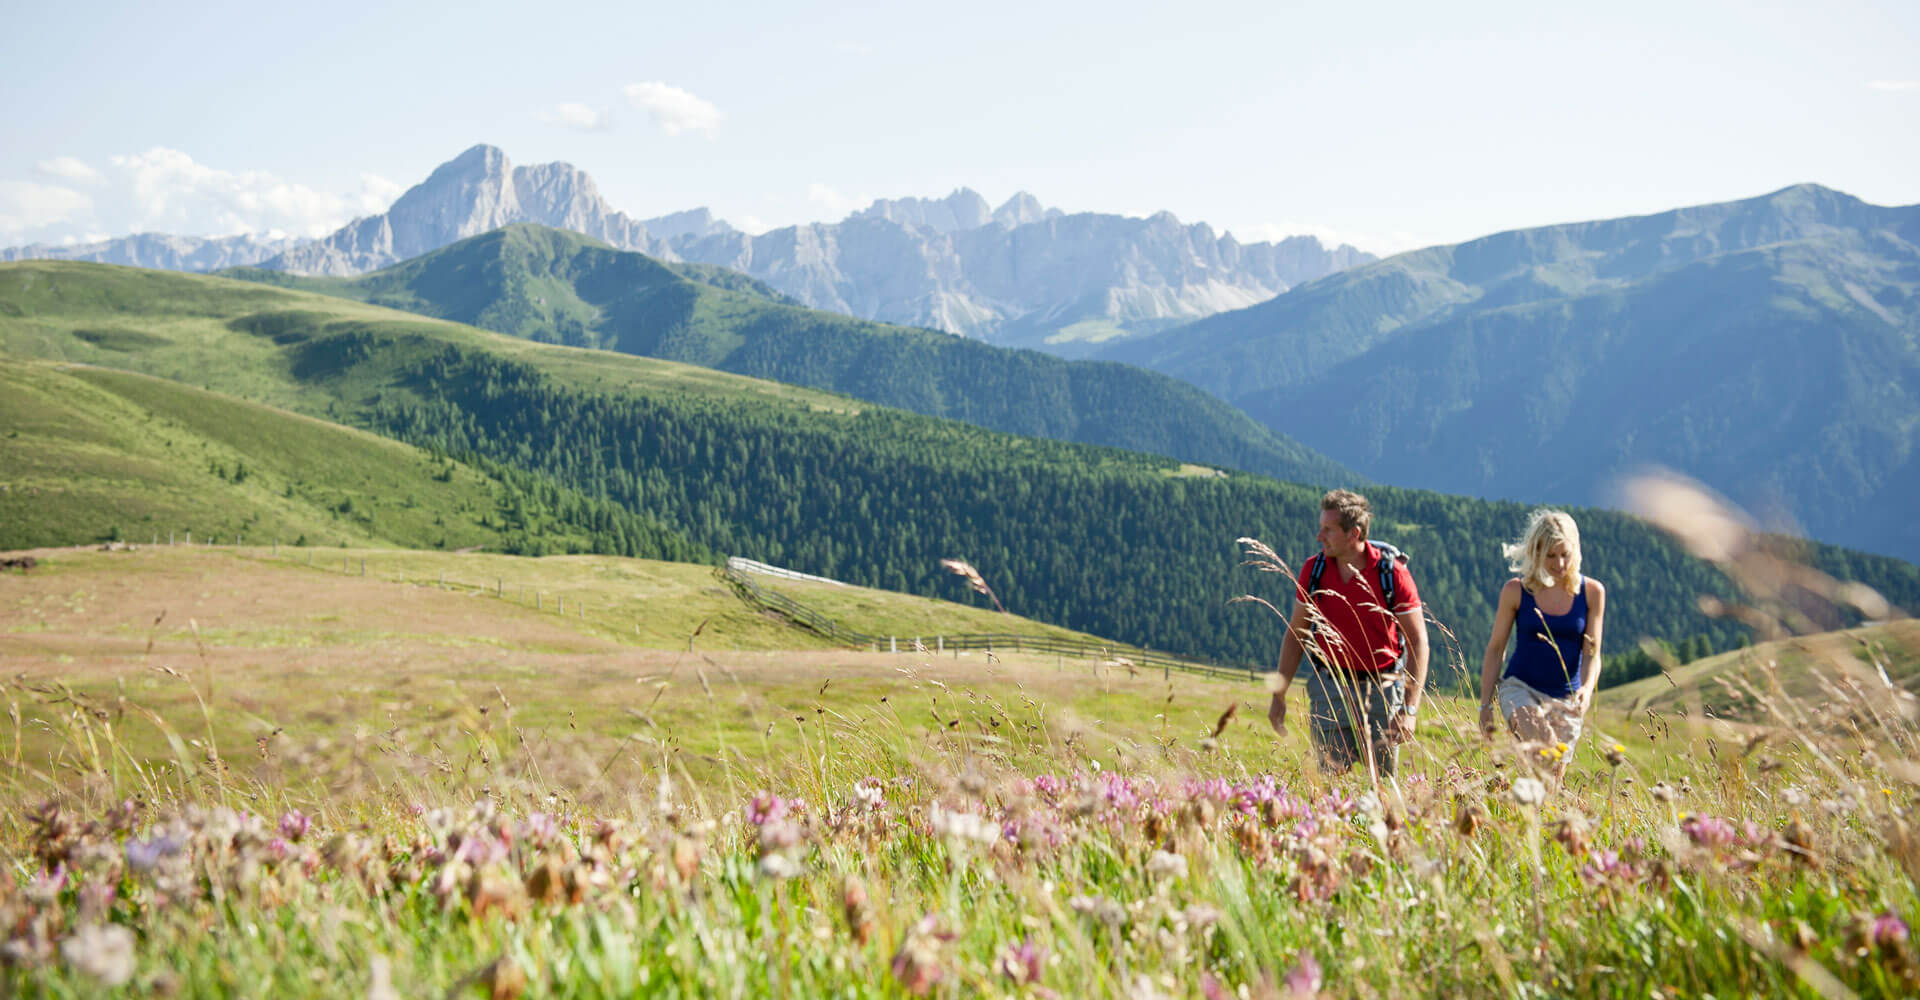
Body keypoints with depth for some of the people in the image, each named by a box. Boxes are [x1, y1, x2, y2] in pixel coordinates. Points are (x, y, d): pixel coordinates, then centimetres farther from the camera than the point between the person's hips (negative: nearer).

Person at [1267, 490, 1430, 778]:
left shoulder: (1392, 572, -12)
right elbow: (1295, 633, 8)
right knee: (1332, 775, -2)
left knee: (1383, 779, 1)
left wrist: (1410, 708, -17)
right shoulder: (1313, 570, -3)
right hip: (1330, 685, 2)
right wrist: (1279, 694, 5)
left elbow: (1418, 641, -10)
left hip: (1382, 686, -2)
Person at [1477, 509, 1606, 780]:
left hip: (1565, 699, 2)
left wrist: (1587, 688, -22)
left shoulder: (1591, 592, -1)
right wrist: (1485, 705, 1)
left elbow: (1592, 653, -1)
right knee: (1543, 742, -34)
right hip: (1520, 687, -2)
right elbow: (1495, 649, 3)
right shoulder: (1516, 591, -4)